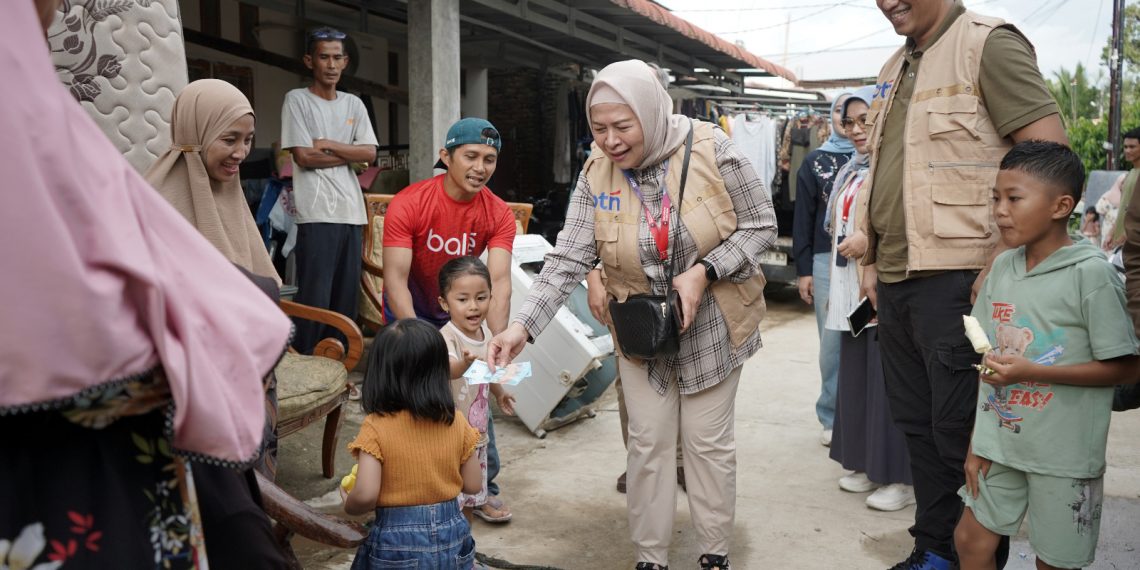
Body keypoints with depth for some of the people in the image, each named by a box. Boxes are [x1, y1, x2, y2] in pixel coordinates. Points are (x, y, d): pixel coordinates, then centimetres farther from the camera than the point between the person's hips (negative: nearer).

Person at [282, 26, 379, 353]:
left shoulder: (354, 104, 16)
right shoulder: (297, 100, 2)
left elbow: (370, 153, 5)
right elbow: (303, 156, -8)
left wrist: (327, 145, -4)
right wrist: (350, 154, -1)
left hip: (352, 212, 5)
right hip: (317, 213, -5)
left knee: (347, 295, 7)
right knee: (315, 296, -7)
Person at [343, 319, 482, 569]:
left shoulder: (376, 428, -15)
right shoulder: (456, 422, -6)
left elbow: (365, 495, -21)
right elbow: (473, 485, -1)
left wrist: (348, 505, 0)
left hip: (398, 542, -3)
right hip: (451, 537, 3)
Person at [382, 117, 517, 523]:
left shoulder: (498, 214, -17)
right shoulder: (409, 204, -27)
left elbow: (499, 282, -26)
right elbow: (395, 279, -32)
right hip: (411, 309, -3)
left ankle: (482, 487, 14)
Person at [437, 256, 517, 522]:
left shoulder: (484, 332, 0)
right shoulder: (447, 337, -24)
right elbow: (448, 368, -47)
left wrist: (499, 391, 36)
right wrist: (464, 364, -68)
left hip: (477, 432, 8)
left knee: (469, 501, 21)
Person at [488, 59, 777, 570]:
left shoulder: (711, 150, -17)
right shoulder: (597, 174, -10)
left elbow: (761, 225, -9)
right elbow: (567, 258, -15)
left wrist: (704, 271, -24)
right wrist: (522, 325, -26)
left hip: (712, 325, -2)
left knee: (708, 441, 8)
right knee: (649, 442, 8)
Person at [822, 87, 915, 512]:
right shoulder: (850, 171, 17)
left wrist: (872, 239, -19)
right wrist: (834, 286, 20)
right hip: (852, 293, 9)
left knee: (888, 381, -4)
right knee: (855, 377, 12)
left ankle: (901, 477, 7)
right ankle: (867, 464, 24)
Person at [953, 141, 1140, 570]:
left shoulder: (1091, 273, -15)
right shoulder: (1002, 266, 3)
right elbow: (990, 364, 7)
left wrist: (1031, 371, -22)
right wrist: (977, 443, 7)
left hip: (1062, 454, -5)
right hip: (1000, 442, 5)